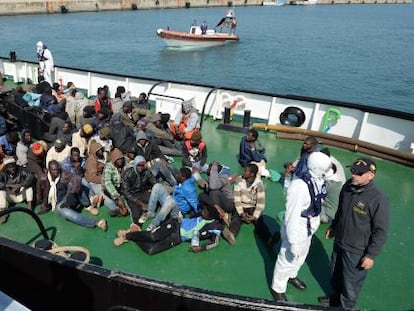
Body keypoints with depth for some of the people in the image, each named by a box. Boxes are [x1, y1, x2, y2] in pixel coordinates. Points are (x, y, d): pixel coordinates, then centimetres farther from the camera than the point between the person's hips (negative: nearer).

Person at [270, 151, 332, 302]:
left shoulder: (317, 180, -11)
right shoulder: (299, 187, -36)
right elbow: (292, 216, -29)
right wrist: (293, 242, -22)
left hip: (309, 227, 8)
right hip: (296, 229, -8)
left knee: (301, 255, 30)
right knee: (287, 259, 15)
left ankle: (292, 276, 59)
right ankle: (277, 288, 41)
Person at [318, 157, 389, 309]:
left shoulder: (378, 198, -27)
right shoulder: (348, 186, -7)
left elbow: (381, 231, -19)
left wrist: (371, 255, -16)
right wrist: (333, 226, 20)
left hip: (357, 251, -6)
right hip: (339, 242, 6)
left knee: (351, 283, 15)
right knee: (335, 275, 27)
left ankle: (345, 306, 40)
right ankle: (336, 297, 53)